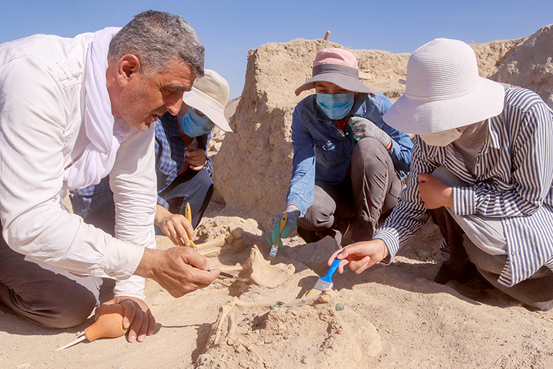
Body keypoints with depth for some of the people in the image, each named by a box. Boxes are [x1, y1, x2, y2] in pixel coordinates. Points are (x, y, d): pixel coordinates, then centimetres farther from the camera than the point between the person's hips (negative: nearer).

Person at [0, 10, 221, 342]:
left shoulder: (137, 101, -13)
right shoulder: (40, 79, -35)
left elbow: (136, 194, -7)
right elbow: (28, 222, -38)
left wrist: (130, 291, -9)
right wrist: (151, 263, -40)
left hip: (33, 207, 7)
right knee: (72, 304, -17)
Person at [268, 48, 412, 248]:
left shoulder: (377, 106, -15)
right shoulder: (304, 112, -12)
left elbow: (410, 161, -9)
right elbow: (304, 167, -24)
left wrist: (382, 138, -30)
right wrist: (292, 209, -43)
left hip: (379, 194, 0)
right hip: (335, 191, 1)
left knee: (368, 147, -30)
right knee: (308, 211, -33)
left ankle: (362, 236, -21)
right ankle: (341, 223, 4)